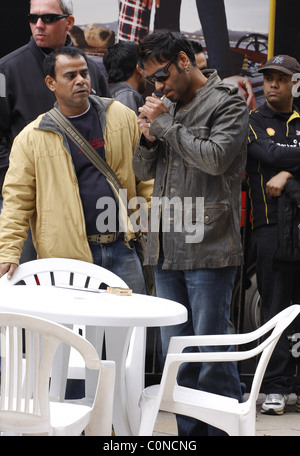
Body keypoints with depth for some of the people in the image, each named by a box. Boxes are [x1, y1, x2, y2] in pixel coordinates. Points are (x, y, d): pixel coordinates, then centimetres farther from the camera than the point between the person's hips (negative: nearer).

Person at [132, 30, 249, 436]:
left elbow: (215, 157, -17)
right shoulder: (168, 106, 17)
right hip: (166, 250, 7)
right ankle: (190, 433, 18)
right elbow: (143, 171, 20)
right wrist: (149, 137, 0)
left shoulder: (227, 104, -3)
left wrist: (166, 124, -9)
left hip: (208, 250, -7)